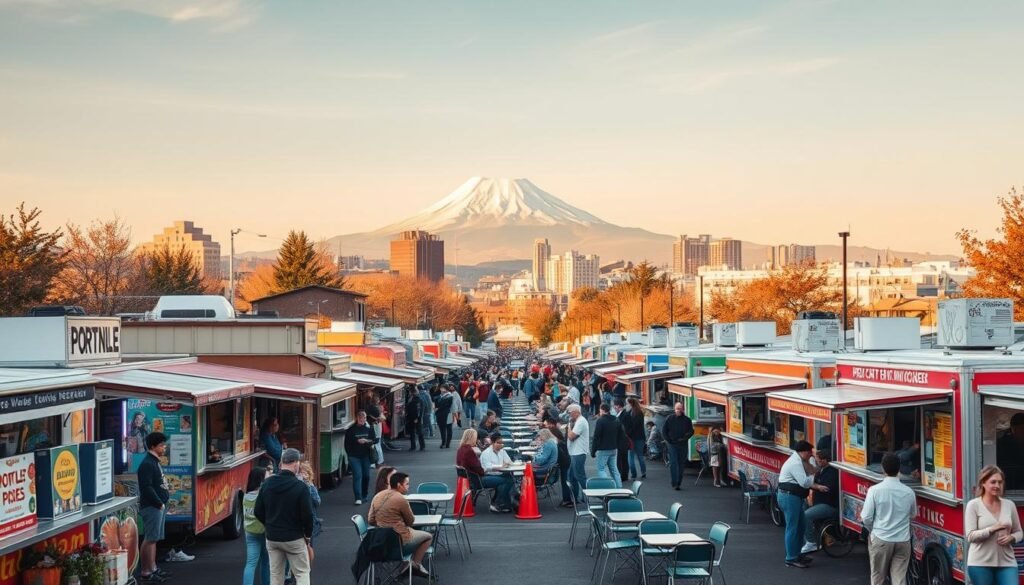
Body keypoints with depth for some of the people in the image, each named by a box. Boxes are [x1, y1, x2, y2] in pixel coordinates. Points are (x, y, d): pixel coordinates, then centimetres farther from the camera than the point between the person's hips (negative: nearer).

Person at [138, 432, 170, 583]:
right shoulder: (147, 464, -16)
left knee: (154, 538, 14)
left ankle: (153, 568, 21)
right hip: (151, 506, -10)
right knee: (150, 539, -7)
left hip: (159, 505, 10)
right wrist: (159, 503, -18)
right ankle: (146, 572, -5)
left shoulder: (155, 462, 16)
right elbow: (146, 487, -22)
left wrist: (164, 498, 12)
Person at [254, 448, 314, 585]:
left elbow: (258, 512, 4)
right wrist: (308, 536, 1)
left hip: (272, 538, 5)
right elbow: (307, 515, -15)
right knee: (302, 573, 5)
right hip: (294, 539, -5)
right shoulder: (300, 487, -15)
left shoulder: (267, 484, 0)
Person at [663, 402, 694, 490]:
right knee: (673, 463, -9)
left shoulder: (687, 420, 5)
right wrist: (668, 440, -5)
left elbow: (691, 431, 10)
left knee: (681, 464, 5)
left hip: (683, 445, 2)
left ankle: (678, 483, 13)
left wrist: (685, 438, -8)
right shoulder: (669, 419, 2)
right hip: (672, 445, -2)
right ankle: (674, 483, -10)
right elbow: (664, 431, 7)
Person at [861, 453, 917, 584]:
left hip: (881, 540, -2)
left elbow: (866, 518, -8)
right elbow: (913, 514, 15)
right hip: (903, 541, 2)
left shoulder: (875, 490, -12)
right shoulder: (909, 492, -3)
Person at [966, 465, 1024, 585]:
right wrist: (993, 529, -21)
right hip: (980, 564, -3)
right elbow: (970, 536, -9)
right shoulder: (973, 505, -2)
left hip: (1006, 562, 3)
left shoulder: (1009, 505, 9)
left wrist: (1011, 538, -8)